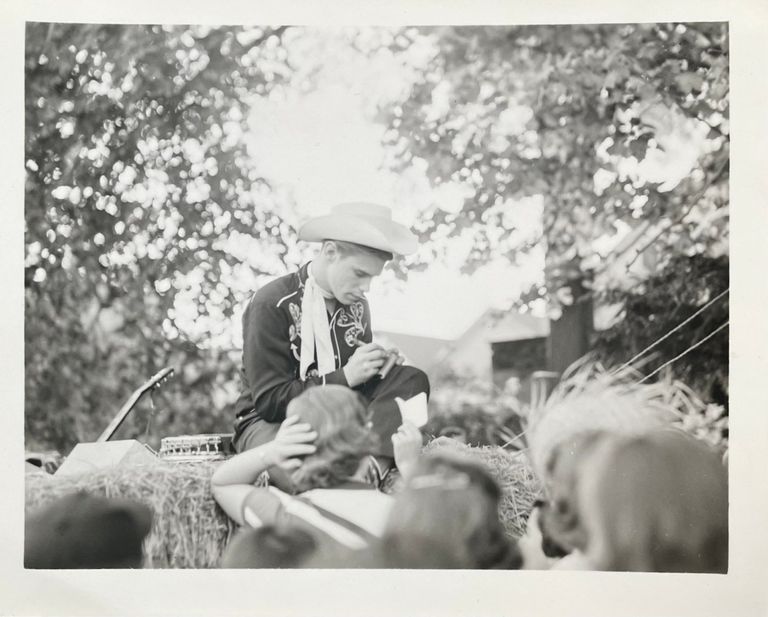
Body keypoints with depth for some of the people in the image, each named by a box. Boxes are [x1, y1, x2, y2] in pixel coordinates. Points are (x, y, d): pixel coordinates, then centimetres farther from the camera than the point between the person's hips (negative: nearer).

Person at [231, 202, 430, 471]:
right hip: (270, 422, -7)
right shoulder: (271, 305, -13)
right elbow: (270, 400, -17)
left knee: (412, 379, -15)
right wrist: (345, 376, -22)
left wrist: (378, 364, -9)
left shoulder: (357, 306, 9)